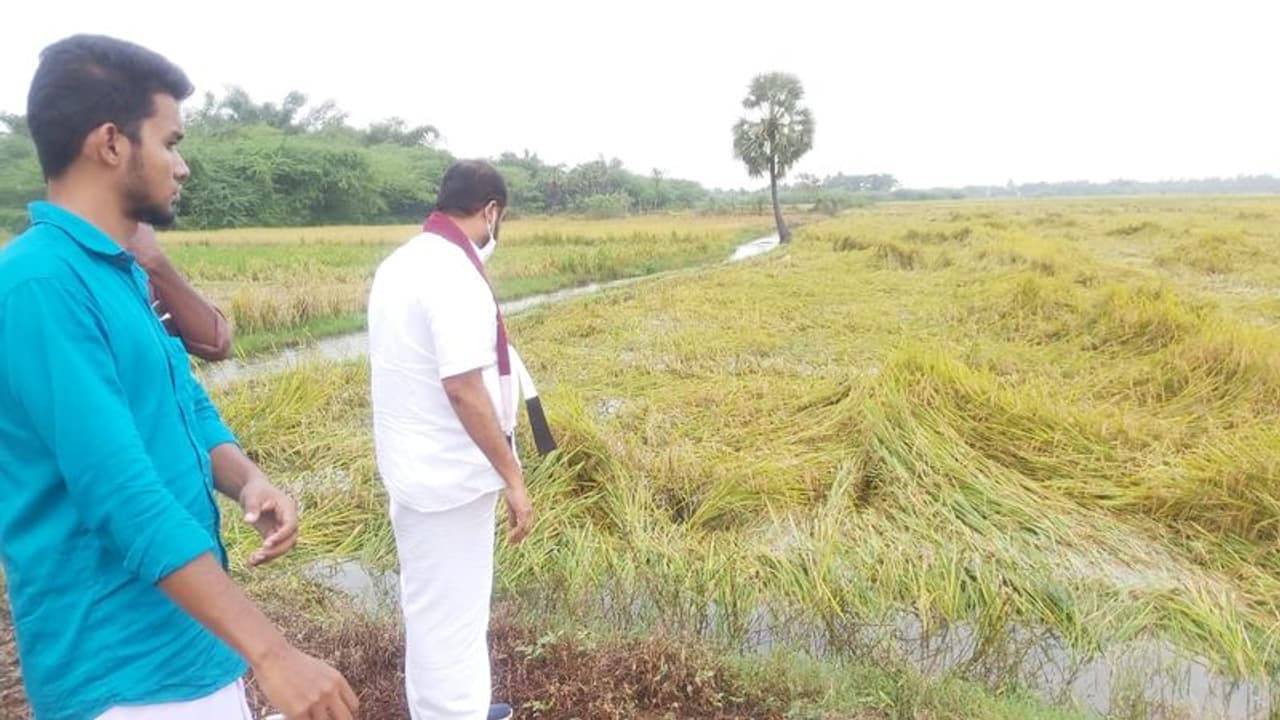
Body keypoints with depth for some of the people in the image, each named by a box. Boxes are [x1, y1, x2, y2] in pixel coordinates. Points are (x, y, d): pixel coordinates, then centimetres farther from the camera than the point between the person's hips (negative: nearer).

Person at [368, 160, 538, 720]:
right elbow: (462, 386, -26)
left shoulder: (400, 263, 8)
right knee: (451, 613, 6)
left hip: (413, 464, 10)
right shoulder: (454, 274, -21)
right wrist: (513, 477, -20)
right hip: (450, 473, -10)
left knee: (433, 606, 24)